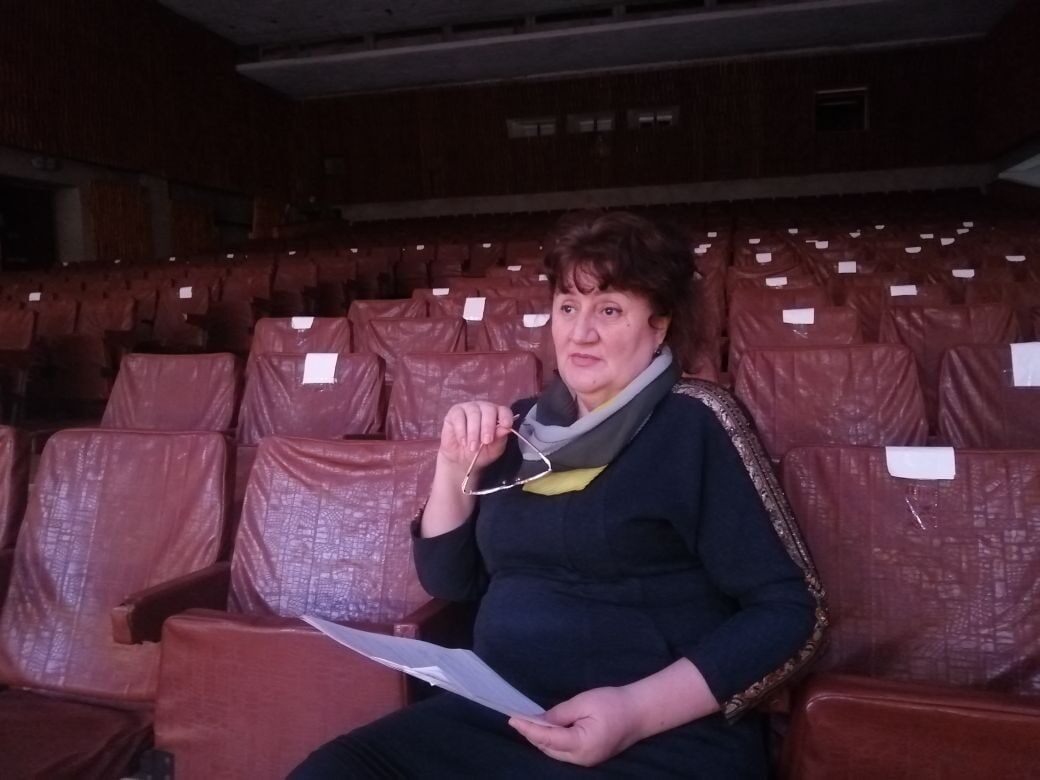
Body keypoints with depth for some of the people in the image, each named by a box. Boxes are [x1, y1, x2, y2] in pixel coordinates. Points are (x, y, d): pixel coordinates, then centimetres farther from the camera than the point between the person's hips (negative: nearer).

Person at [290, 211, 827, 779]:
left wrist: (639, 710, -19)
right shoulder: (529, 425, 9)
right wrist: (456, 467, -2)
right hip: (495, 719, 5)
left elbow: (790, 611, -10)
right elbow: (449, 581, 13)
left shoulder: (693, 422, -6)